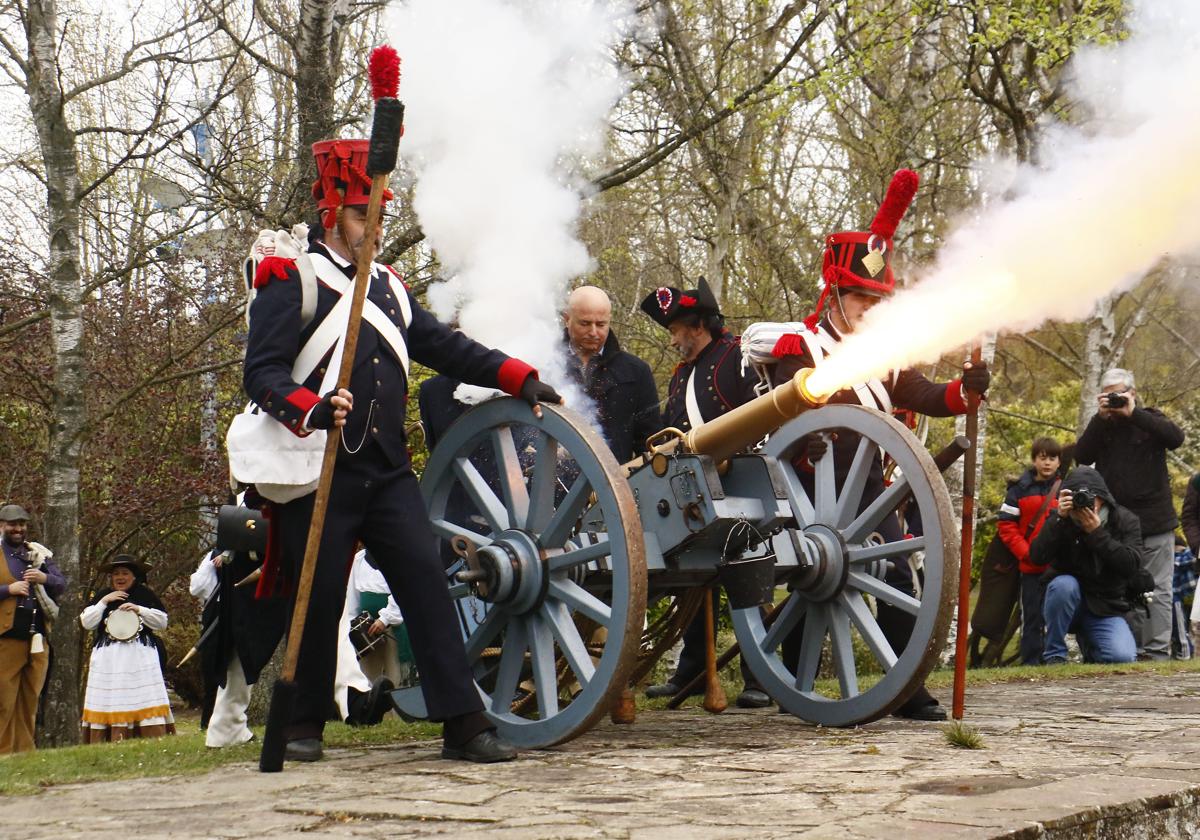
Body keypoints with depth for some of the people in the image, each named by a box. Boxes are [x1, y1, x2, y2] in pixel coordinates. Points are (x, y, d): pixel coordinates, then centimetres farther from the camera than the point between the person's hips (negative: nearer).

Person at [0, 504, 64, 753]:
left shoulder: (39, 554, 15)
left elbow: (62, 585, 12)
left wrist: (45, 578, -7)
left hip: (37, 640, 5)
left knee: (30, 703, 9)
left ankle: (25, 752, 14)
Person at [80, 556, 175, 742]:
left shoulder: (145, 595, 8)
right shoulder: (102, 596, 13)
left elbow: (162, 622, 4)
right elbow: (86, 622, 5)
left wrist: (139, 610, -9)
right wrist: (104, 602, -3)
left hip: (140, 656, -2)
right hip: (108, 657, 2)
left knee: (147, 699, -9)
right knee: (108, 702, -5)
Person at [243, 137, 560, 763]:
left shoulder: (387, 286, 19)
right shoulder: (291, 283, -2)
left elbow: (445, 346, 20)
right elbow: (262, 372, -11)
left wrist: (518, 378, 9)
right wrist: (313, 411, -30)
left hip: (388, 471, 5)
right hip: (320, 475, -5)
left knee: (427, 583, -4)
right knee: (318, 601, 2)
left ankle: (463, 723, -5)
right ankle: (304, 724, 18)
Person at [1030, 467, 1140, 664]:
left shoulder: (1126, 520, -4)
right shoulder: (1062, 521, -5)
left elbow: (1130, 566, -19)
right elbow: (1037, 557, -20)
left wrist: (1097, 533, -26)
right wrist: (1060, 519, -28)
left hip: (1106, 610, 0)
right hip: (1066, 603, 0)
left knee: (1123, 657, -24)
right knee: (1064, 584, -34)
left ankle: (1088, 643, 13)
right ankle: (1054, 656, -16)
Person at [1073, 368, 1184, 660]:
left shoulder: (1149, 419, 4)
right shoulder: (1101, 425, 10)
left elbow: (1176, 438, -15)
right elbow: (1082, 456, -5)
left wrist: (1133, 413, -17)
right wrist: (1101, 417, -12)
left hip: (1155, 523, -3)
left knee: (1157, 590, -4)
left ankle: (1157, 651, -4)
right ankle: (1135, 649, 13)